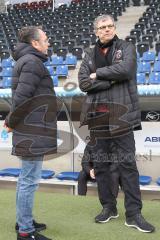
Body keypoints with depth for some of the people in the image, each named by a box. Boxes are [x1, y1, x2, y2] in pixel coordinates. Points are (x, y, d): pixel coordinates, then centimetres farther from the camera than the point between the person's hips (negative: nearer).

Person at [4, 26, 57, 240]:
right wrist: (11, 122, -10)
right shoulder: (32, 62, -14)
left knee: (26, 178, 17)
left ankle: (23, 221, 30)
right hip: (33, 132, -10)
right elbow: (22, 97, -21)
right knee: (30, 181, -3)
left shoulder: (26, 61, 19)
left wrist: (12, 121, 12)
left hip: (30, 132, 10)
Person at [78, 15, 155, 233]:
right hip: (97, 115, 3)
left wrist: (97, 74, -5)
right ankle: (108, 207, 22)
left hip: (121, 114, -3)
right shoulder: (90, 54, 13)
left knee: (127, 163, -3)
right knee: (101, 163, 8)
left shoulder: (126, 47, 7)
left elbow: (125, 70, -14)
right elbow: (83, 83, -1)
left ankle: (133, 214, 4)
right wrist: (111, 80, -10)